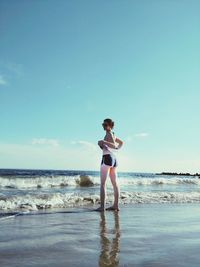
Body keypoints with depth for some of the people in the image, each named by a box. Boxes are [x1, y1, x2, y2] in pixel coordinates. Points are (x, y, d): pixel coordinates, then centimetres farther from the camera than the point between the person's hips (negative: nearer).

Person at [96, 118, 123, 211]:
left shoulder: (108, 134, -8)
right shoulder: (113, 135, 18)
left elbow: (114, 146, -22)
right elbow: (121, 142, 35)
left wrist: (104, 142, -29)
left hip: (107, 158, -9)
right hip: (114, 158, 9)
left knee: (102, 183, -7)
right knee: (114, 183, 9)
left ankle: (102, 206, -11)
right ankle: (116, 205, 13)